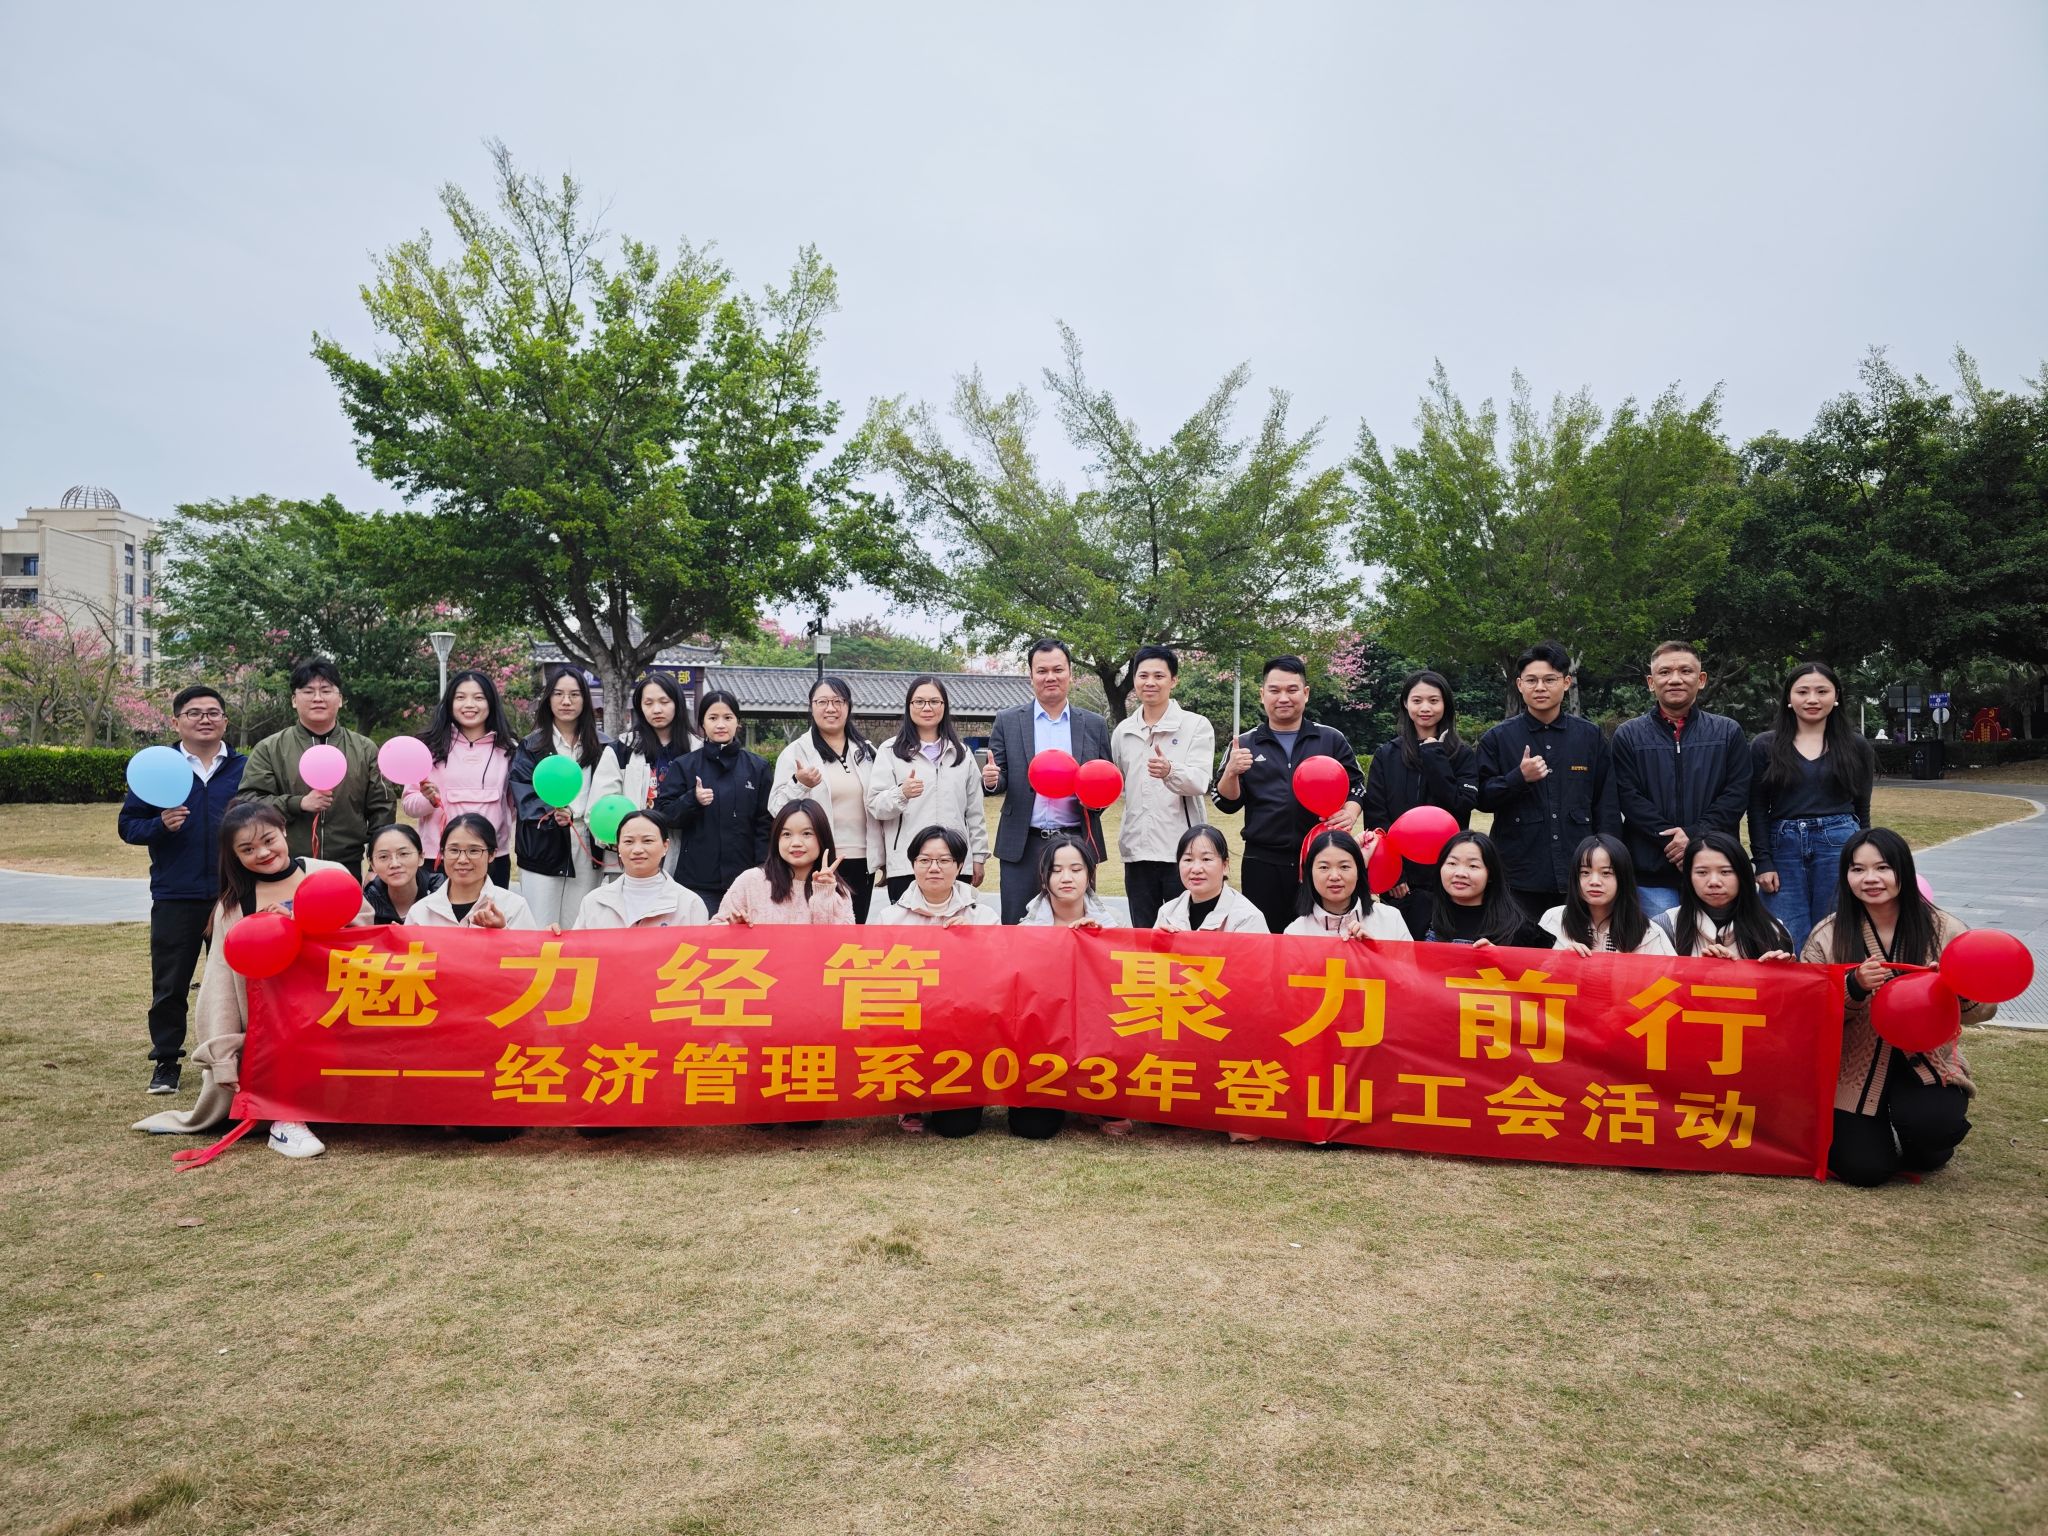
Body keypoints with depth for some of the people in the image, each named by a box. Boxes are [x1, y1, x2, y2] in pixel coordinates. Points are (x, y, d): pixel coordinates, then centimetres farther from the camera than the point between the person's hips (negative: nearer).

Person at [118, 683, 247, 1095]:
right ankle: (166, 1061, 19)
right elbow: (128, 825, 4)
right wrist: (161, 825, -14)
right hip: (175, 896, 0)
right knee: (170, 984, 7)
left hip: (234, 895, 0)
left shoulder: (246, 768, 5)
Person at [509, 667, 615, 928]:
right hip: (543, 849, -1)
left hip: (588, 849, 1)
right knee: (541, 929, -3)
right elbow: (522, 792, -4)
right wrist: (551, 812, -22)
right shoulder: (531, 746, 7)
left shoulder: (602, 746, 10)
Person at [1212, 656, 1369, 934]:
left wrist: (1350, 814, -12)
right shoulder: (1244, 744, 8)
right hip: (1263, 863, 0)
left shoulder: (1332, 740, 8)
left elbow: (1356, 788, 9)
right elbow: (1226, 803, 5)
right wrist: (1231, 772, -15)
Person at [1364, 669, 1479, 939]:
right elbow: (1375, 816, 1)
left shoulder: (1463, 755, 5)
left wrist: (1433, 756, -8)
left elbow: (1462, 806, -10)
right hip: (1398, 878, 1)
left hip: (1446, 874, -1)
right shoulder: (1386, 756, 7)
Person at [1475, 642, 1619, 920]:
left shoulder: (1590, 736, 8)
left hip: (1579, 875, 1)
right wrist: (1519, 778, -16)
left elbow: (1607, 805, 10)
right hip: (1518, 877, -1)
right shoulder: (1497, 738, 4)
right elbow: (1482, 799, 1)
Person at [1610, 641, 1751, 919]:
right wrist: (1672, 840, -14)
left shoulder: (1728, 732, 10)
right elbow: (1628, 798, -3)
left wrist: (1695, 835, -13)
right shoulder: (1628, 736, 6)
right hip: (1652, 873, -1)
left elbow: (1737, 793, 1)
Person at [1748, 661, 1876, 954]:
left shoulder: (1857, 747, 9)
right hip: (1784, 850, 0)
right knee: (1788, 948, -1)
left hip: (1839, 845, 0)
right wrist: (1763, 862, -4)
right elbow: (1757, 810, 4)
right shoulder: (1765, 746, 5)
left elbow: (1862, 809, 12)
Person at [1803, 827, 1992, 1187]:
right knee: (1864, 1169, -15)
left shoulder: (1944, 930, -4)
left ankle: (1920, 1149, 10)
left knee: (1929, 1126, -30)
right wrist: (1854, 987, -25)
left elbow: (1984, 1008, 0)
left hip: (1925, 1063, 1)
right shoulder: (1827, 936, -6)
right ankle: (1876, 1132, 23)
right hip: (1855, 1070, 0)